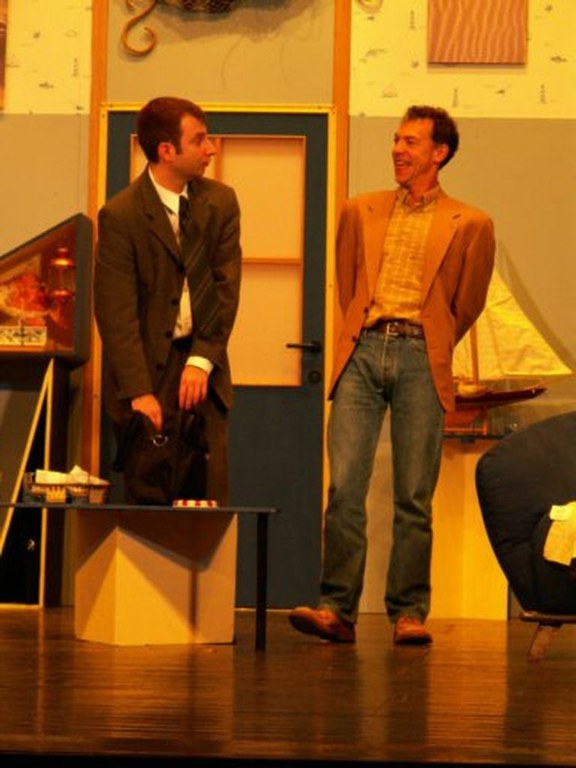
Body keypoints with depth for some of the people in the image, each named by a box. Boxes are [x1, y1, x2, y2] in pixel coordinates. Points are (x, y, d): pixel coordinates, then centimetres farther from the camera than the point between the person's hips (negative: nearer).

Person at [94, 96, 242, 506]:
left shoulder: (221, 202, 5)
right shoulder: (120, 215, -9)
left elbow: (227, 287, 2)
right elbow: (116, 312, -12)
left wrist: (202, 360, -9)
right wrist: (138, 392, -18)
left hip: (201, 368, 4)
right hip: (146, 368, -3)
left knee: (211, 497, -2)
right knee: (146, 499, 0)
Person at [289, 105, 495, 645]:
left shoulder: (470, 224, 8)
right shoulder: (361, 211, 16)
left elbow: (468, 302, 15)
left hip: (419, 358, -2)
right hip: (362, 352, 2)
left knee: (414, 497, -2)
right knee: (344, 485, -8)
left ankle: (408, 614, 4)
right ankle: (337, 610, -7)